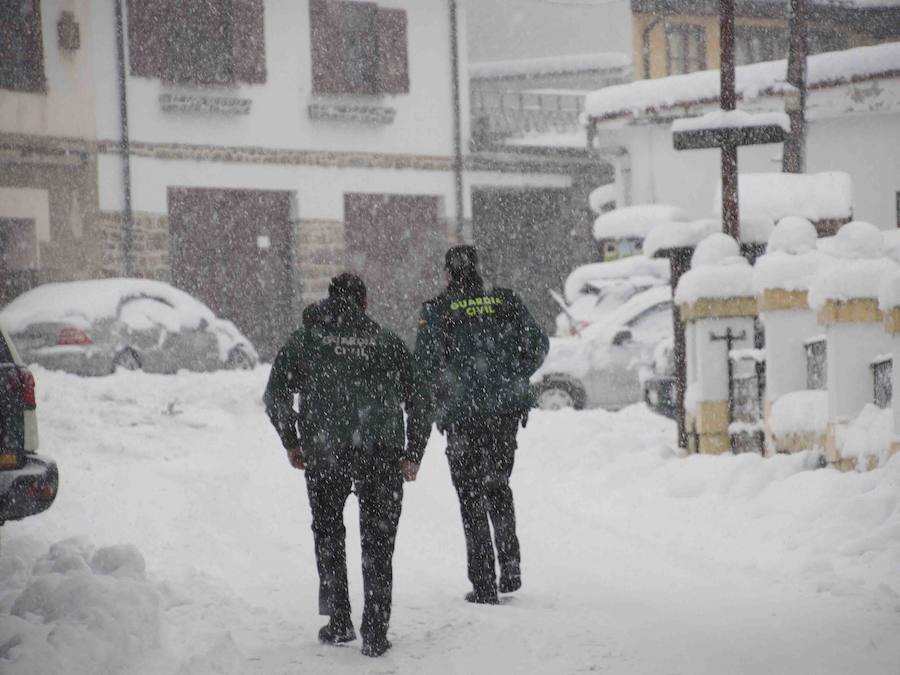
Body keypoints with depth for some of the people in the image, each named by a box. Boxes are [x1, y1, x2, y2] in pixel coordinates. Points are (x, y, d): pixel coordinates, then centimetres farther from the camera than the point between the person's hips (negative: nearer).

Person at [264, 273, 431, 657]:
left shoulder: (306, 340, 12)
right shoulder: (388, 343, 14)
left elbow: (275, 394, 4)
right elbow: (419, 402, 11)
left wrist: (290, 442, 14)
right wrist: (413, 454, 16)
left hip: (324, 451, 0)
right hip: (381, 450, 0)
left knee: (328, 531, 18)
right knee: (377, 540, 8)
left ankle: (338, 621, 13)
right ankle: (375, 633, 3)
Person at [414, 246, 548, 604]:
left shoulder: (437, 310, -6)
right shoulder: (506, 302, 2)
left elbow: (424, 363, -12)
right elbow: (538, 344, 2)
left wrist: (438, 392, 8)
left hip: (463, 414, -3)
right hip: (506, 411, 3)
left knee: (471, 496, 7)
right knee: (498, 485, 22)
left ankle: (484, 584, 3)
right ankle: (510, 565, 9)